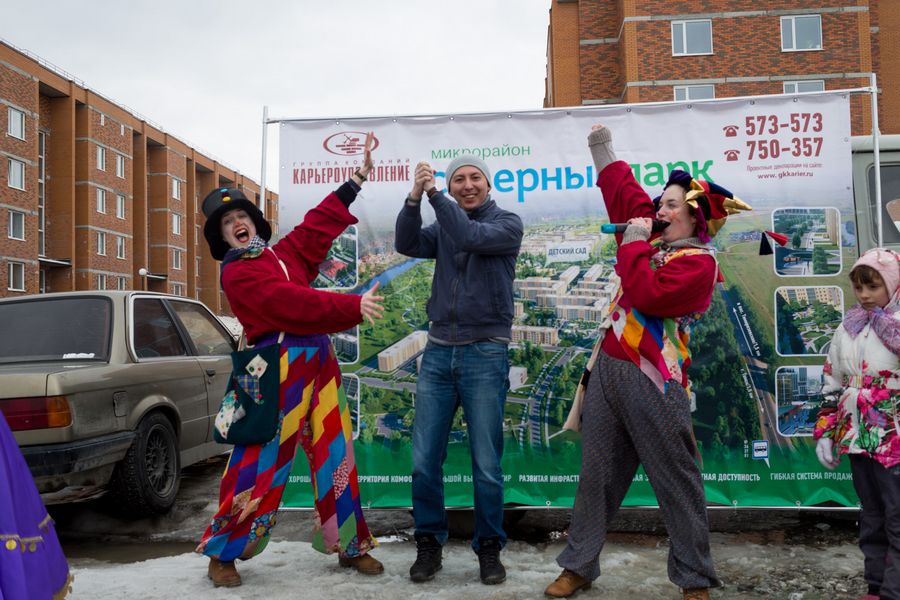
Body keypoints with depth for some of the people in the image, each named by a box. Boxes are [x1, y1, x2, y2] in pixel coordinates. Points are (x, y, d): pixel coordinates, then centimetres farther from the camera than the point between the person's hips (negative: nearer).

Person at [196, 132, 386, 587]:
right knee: (261, 460, -4)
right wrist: (353, 306, -19)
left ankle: (350, 545, 21)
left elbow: (321, 222, 22)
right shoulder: (236, 274, -5)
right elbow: (292, 302, -17)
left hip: (319, 364, 7)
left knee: (335, 455, 10)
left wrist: (358, 177, 23)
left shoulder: (284, 253, 18)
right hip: (279, 370, -7)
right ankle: (222, 553, 13)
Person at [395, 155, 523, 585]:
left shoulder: (508, 224, 2)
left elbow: (471, 237, -17)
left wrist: (434, 195, -14)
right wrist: (414, 199, -18)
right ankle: (429, 543, 18)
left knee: (486, 465, 1)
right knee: (424, 460, 2)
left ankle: (489, 547, 18)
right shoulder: (442, 227, 13)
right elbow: (407, 245, -5)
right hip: (438, 352, 4)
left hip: (485, 355, -3)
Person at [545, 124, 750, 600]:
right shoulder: (654, 237, 14)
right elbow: (624, 192, 27)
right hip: (609, 368, 8)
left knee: (676, 480, 2)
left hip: (652, 381, -7)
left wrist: (635, 241, -10)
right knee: (597, 473, 11)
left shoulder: (699, 262, -9)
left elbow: (647, 294, -22)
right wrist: (603, 148, 27)